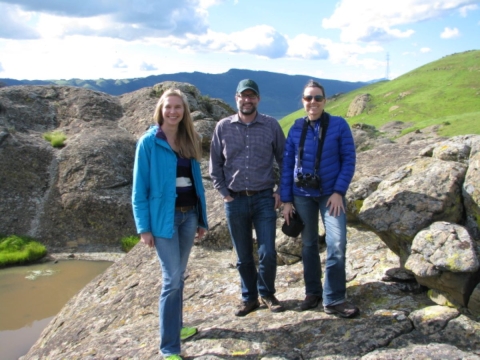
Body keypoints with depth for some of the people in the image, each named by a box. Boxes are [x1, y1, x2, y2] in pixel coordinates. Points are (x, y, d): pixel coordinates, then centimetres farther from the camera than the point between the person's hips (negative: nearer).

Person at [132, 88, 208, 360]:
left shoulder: (189, 141, 8)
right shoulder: (149, 142, -7)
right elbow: (140, 187, -7)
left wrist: (201, 218, 12)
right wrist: (144, 227, -11)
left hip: (188, 214, 5)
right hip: (163, 217, -5)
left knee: (178, 276, 16)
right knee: (172, 279, -6)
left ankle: (176, 326, 33)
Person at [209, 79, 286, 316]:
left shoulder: (271, 125, 0)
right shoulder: (223, 127, 2)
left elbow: (284, 160, 6)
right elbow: (215, 164, 6)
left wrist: (282, 191, 0)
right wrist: (224, 193, 0)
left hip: (264, 199, -1)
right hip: (235, 200, 1)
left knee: (267, 254, -1)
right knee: (243, 256, 11)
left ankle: (267, 294, 24)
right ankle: (249, 297, 28)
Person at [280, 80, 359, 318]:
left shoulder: (339, 125, -7)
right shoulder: (296, 129, -1)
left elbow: (349, 160, -5)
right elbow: (287, 164, 2)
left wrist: (339, 191, -13)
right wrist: (286, 199, -1)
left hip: (330, 194, -2)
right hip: (302, 195, 2)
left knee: (337, 243, -10)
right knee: (309, 244, 11)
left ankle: (334, 299, 2)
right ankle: (313, 293, 25)